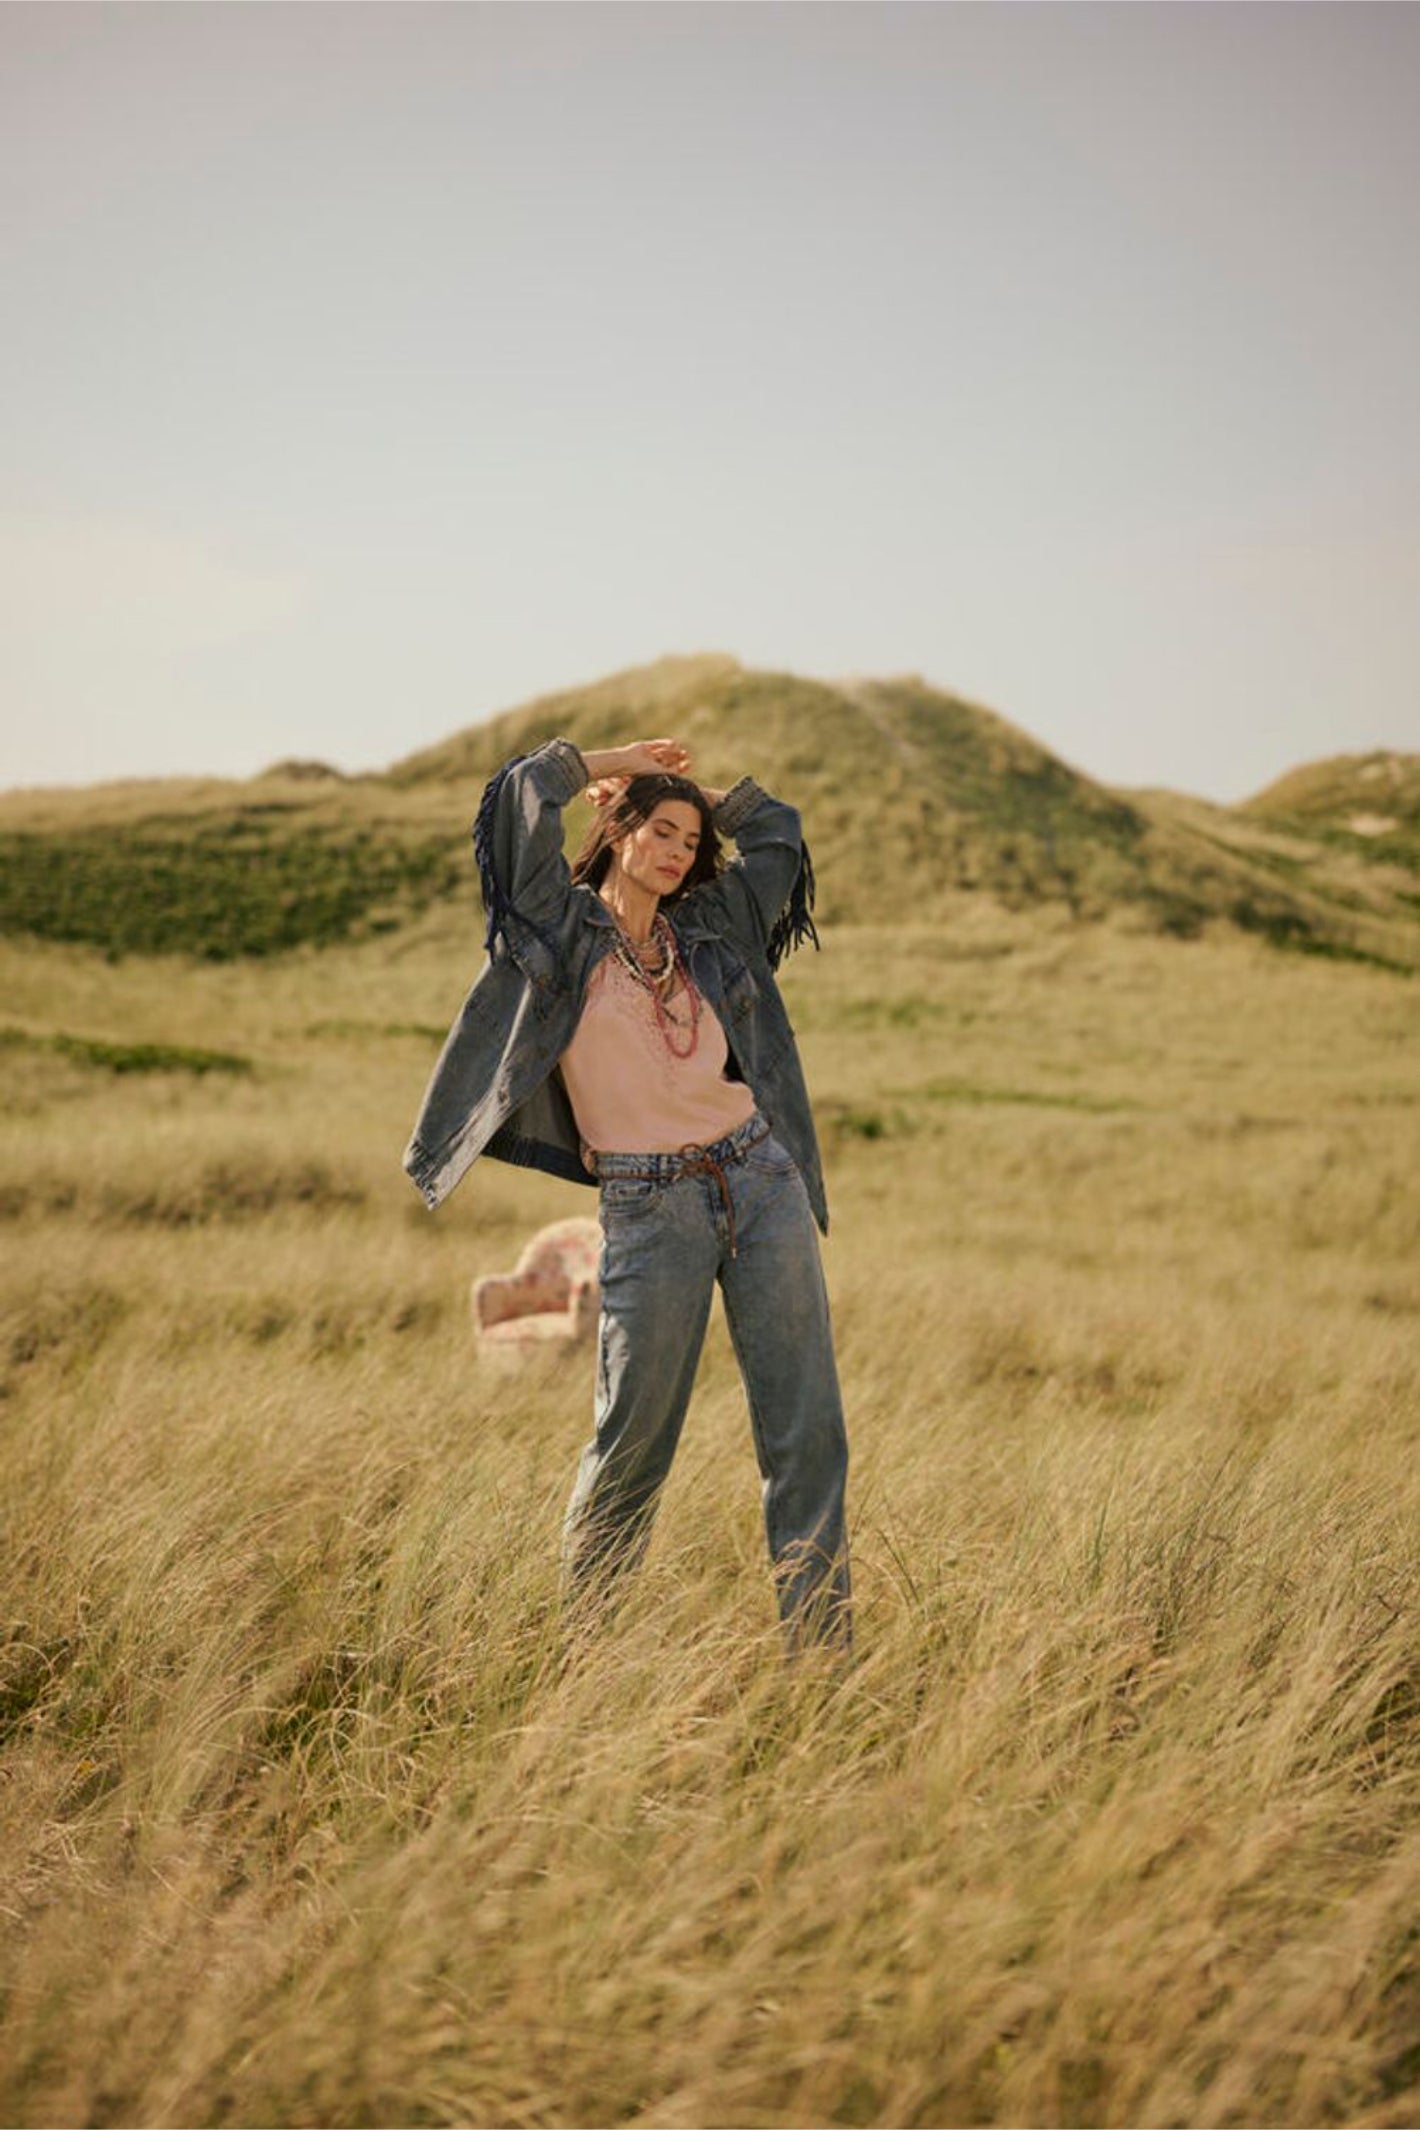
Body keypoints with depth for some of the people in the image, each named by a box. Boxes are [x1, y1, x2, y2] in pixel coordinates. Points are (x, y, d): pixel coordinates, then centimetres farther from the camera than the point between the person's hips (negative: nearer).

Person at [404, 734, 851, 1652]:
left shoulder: (709, 925, 16)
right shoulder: (563, 926, 4)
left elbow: (778, 831, 24)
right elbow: (524, 791, -5)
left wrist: (679, 783, 22)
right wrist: (623, 764, 10)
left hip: (761, 1181, 4)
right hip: (647, 1213, -4)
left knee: (807, 1429, 0)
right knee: (633, 1441, 3)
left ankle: (822, 1648, 6)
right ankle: (581, 1637, 23)